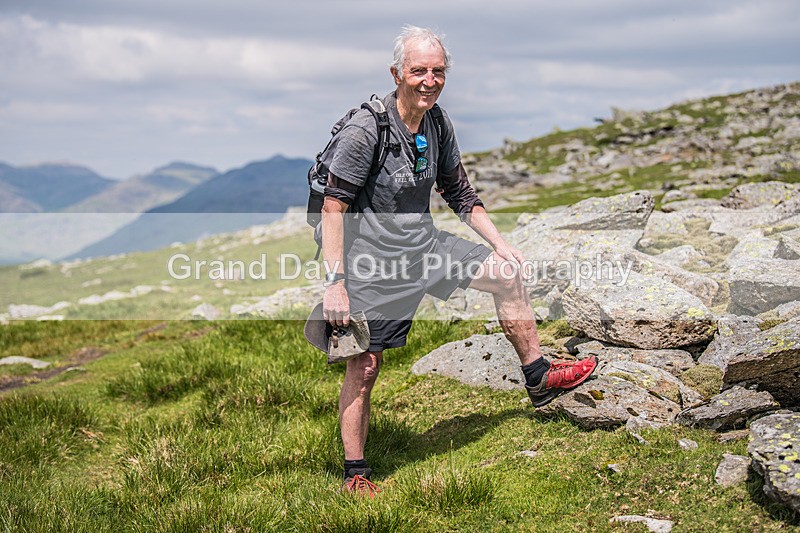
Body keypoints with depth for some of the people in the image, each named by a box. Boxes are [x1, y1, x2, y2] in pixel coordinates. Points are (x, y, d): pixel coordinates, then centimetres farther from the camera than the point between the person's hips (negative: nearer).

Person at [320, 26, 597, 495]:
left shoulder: (438, 124, 0)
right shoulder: (365, 130, -22)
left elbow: (459, 192, 14)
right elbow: (334, 207, -20)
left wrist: (499, 243, 9)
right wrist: (335, 284, -23)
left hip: (424, 244, 8)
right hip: (373, 262, -7)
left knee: (506, 273, 11)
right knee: (364, 367, -5)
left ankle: (540, 379, 27)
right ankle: (355, 473, 10)